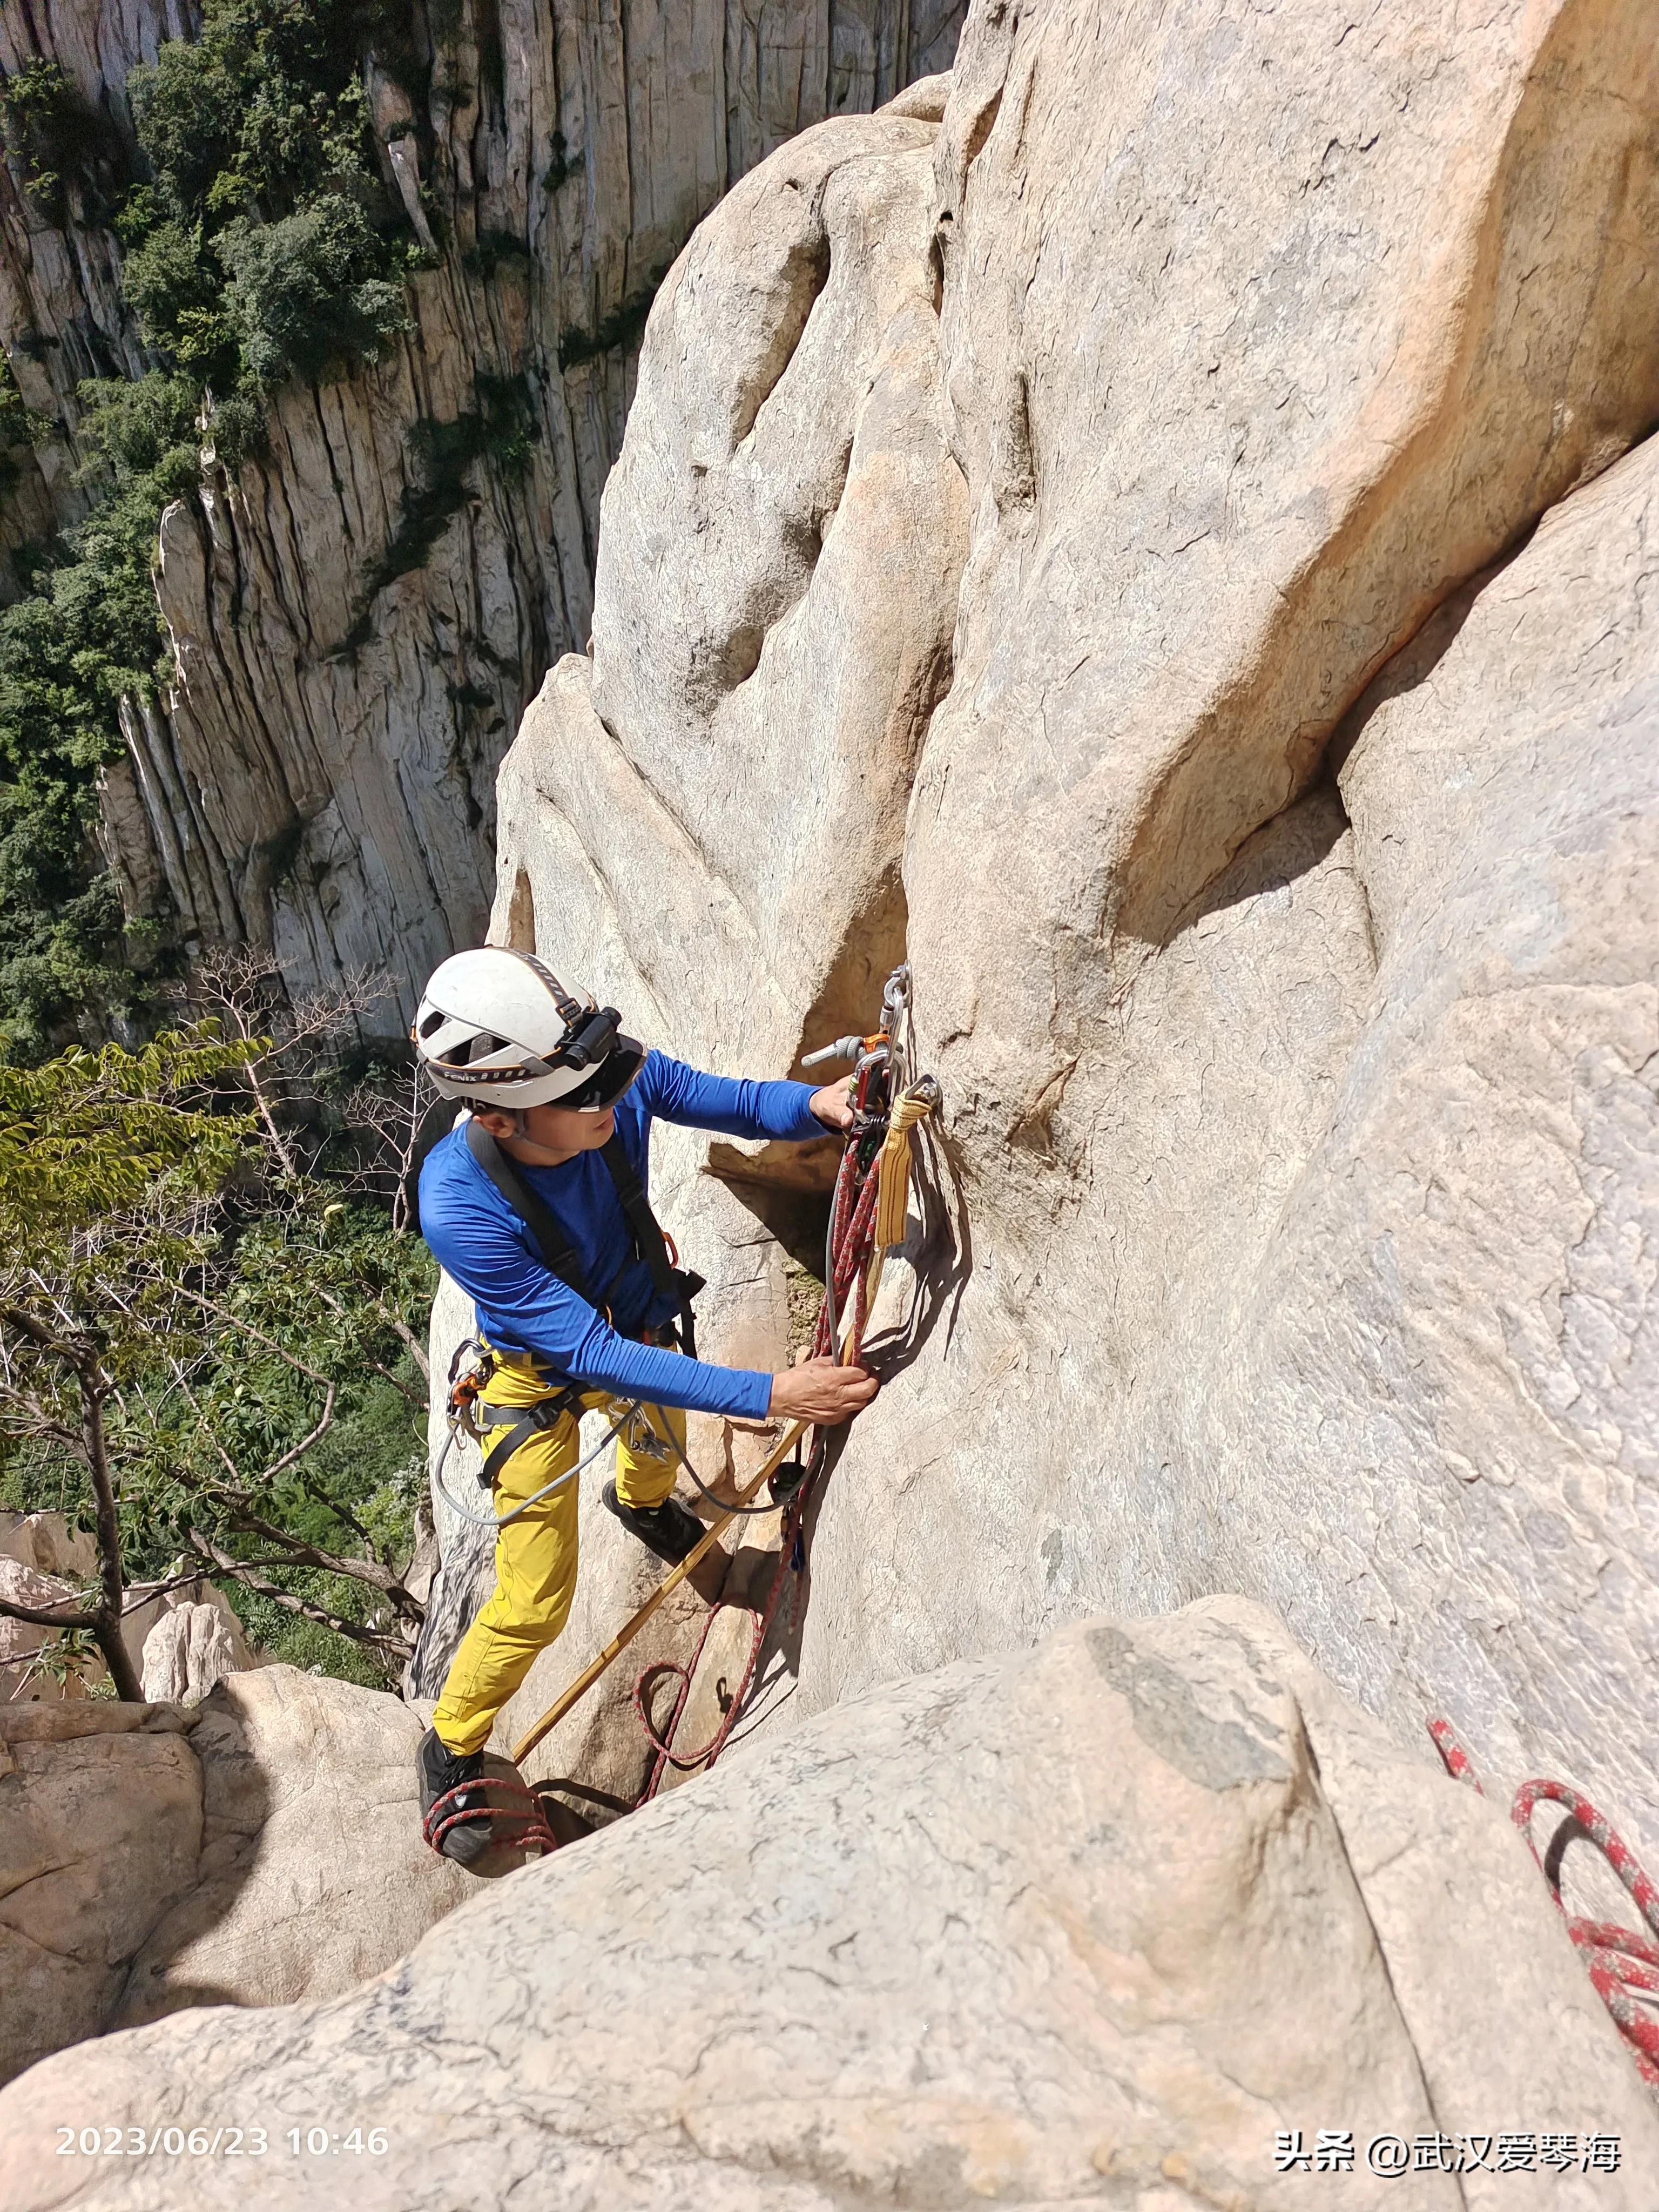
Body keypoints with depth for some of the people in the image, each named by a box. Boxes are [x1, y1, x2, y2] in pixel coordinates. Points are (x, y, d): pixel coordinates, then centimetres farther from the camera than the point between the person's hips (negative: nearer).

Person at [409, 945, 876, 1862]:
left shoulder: (624, 1081, -33)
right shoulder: (458, 1207, -43)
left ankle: (640, 1502, 73)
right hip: (543, 1375, -5)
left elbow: (725, 1101, -13)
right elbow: (590, 1356, -40)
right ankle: (452, 1746, 33)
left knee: (662, 1449, 34)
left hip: (640, 1324, 5)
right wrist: (767, 1396, -44)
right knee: (536, 1603, 2)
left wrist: (814, 1103, -36)